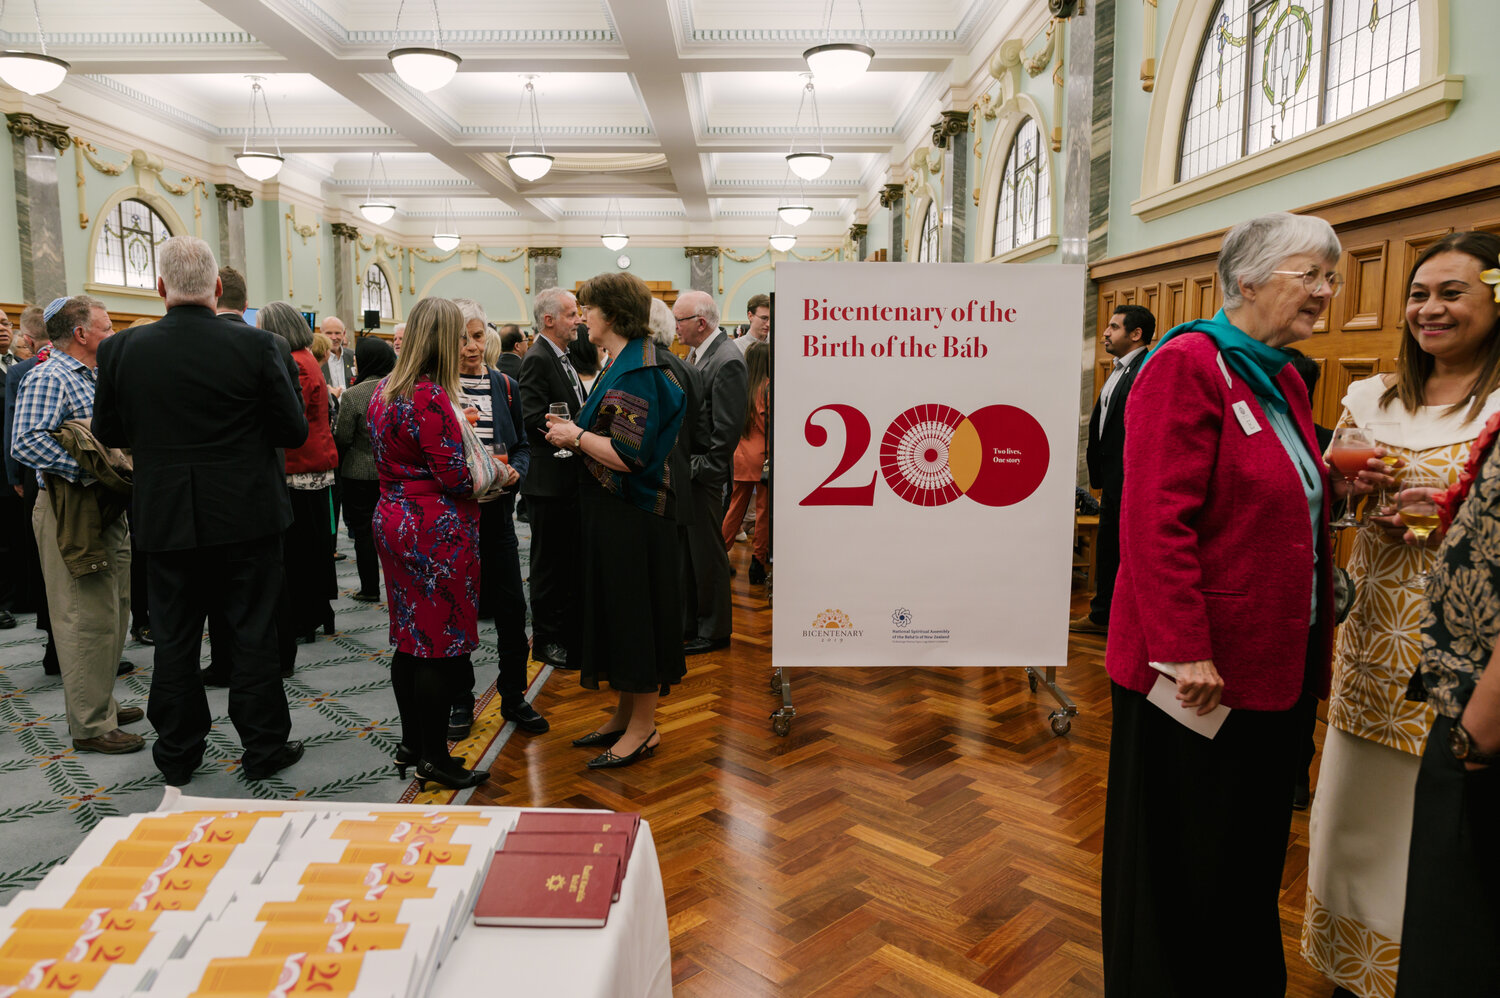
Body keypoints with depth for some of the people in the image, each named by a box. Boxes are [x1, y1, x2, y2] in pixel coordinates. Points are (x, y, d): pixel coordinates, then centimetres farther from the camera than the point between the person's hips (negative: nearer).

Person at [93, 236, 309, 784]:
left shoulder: (121, 349, -5)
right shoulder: (255, 346, -12)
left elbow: (108, 433, 5)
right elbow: (294, 430, -8)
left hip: (166, 517, 2)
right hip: (246, 514, -2)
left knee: (174, 640, 14)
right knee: (252, 635, 8)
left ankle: (177, 754, 27)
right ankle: (264, 748, 18)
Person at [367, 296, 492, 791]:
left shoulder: (384, 392, 10)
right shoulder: (430, 396, -19)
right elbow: (454, 475, -21)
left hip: (393, 520, 9)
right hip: (436, 531, -9)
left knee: (409, 639, 16)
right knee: (441, 644, 1)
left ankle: (412, 744, 28)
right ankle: (435, 758, 11)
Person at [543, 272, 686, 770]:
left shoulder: (636, 372, -19)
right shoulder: (622, 364, 13)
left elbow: (628, 456, -25)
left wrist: (577, 436, -13)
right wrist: (577, 431, 8)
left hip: (632, 517, -10)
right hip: (612, 511, 10)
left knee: (632, 612, 0)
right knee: (614, 611, 16)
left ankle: (643, 727, 15)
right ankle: (624, 715, 30)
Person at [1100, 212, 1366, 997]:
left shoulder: (1282, 379, 13)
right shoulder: (1188, 365, -15)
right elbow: (1156, 520, -23)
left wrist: (1335, 490, 4)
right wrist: (1185, 652, -24)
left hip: (1270, 660, 9)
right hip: (1197, 668, -9)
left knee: (1252, 843, 21)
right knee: (1178, 852, 9)